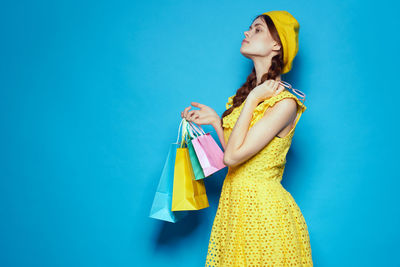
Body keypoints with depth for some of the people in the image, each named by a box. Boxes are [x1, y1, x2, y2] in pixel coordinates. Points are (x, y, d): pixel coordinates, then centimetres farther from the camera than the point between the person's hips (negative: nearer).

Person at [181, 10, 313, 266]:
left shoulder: (284, 103, -17)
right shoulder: (250, 93, 8)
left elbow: (232, 156, -22)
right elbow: (235, 154, 8)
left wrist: (252, 99, -17)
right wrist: (215, 121, 6)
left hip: (263, 209, -8)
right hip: (235, 203, 8)